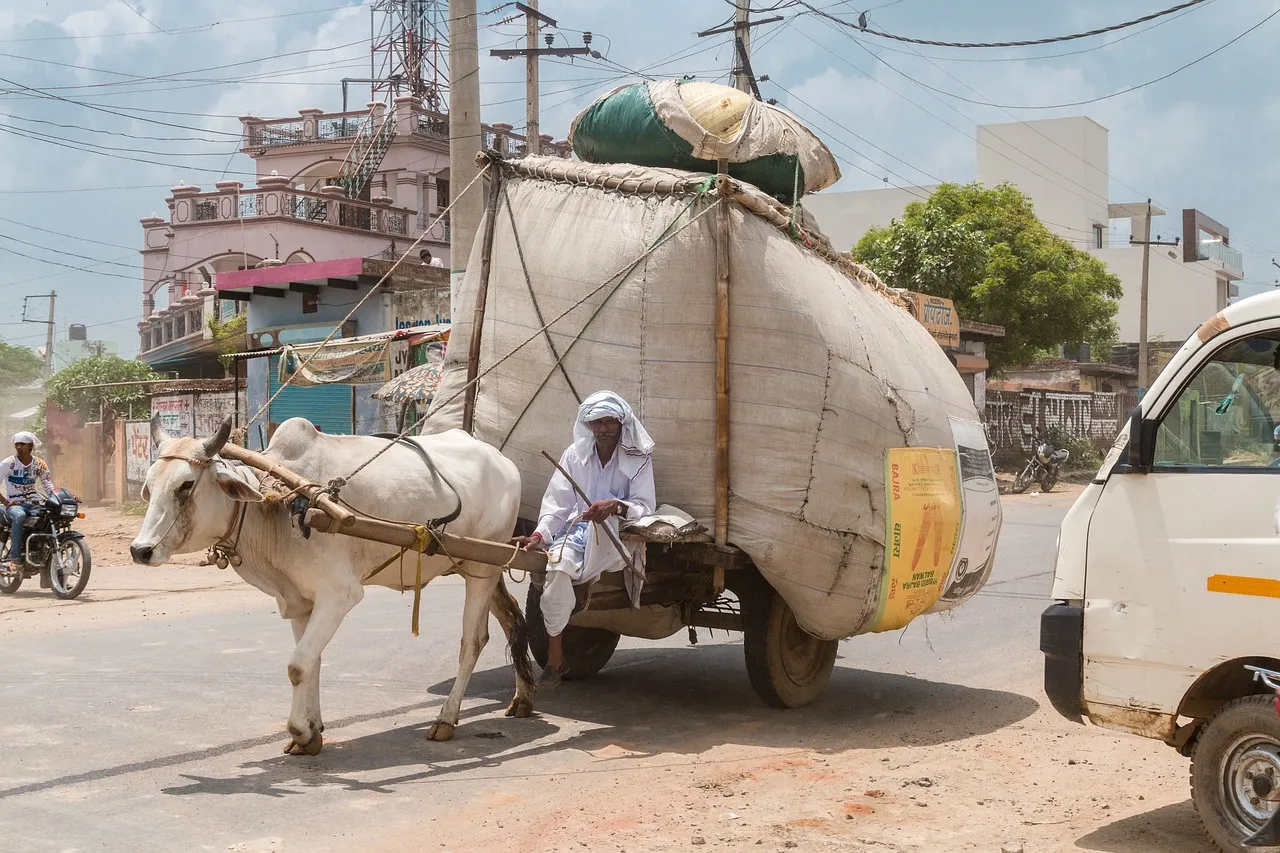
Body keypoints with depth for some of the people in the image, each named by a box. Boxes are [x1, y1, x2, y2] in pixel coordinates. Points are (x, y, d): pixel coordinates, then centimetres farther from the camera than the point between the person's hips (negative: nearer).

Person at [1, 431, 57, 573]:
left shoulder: (39, 464, 5)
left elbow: (48, 486, 2)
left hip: (33, 503, 4)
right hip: (14, 504, -4)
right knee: (19, 516, -38)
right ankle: (15, 558, -38)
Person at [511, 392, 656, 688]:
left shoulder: (638, 459, 3)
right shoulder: (574, 455, 9)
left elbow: (645, 507, -6)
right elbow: (557, 503, 4)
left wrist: (615, 506, -28)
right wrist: (539, 535, -15)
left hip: (616, 538, -2)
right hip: (575, 532, 2)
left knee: (604, 519, -39)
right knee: (558, 565, -31)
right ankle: (555, 657, -19)